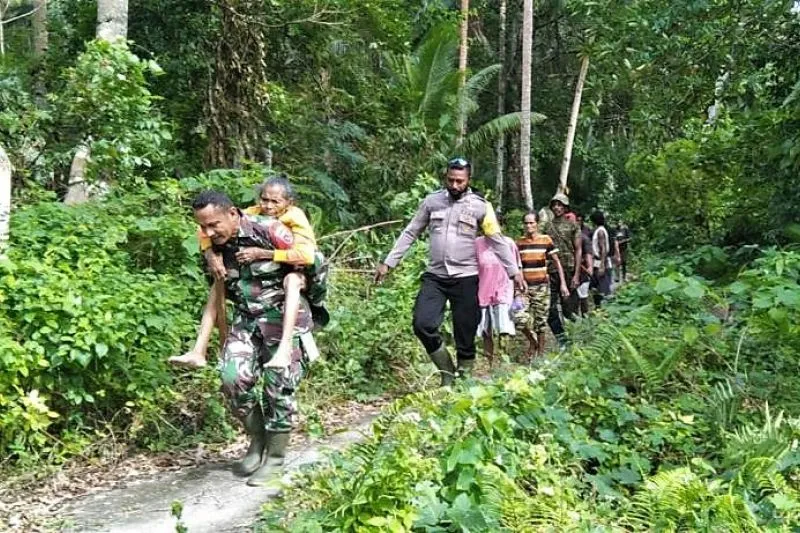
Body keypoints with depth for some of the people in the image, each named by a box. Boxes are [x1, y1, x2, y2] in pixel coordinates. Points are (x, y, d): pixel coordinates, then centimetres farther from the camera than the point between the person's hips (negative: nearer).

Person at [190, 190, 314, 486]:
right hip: (245, 320, 5)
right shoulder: (214, 244, -1)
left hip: (283, 316, -4)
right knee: (233, 378, -11)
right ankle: (257, 440, 12)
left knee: (279, 386, -3)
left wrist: (262, 254, -15)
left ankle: (275, 457, 13)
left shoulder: (267, 229, -18)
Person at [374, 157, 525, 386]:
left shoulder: (480, 205, -2)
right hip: (434, 277, 2)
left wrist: (514, 271, -2)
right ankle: (447, 371, 9)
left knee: (465, 337, 2)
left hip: (466, 278, -2)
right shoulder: (431, 201, 3)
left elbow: (497, 240, 2)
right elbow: (410, 233, 8)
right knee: (423, 325, -13)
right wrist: (388, 263, 5)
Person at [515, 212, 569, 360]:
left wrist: (563, 283, -4)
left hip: (541, 286, -1)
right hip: (524, 286, 1)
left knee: (540, 321, 3)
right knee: (520, 318, -16)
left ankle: (540, 352, 21)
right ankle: (533, 342, 12)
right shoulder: (519, 243, 5)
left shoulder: (546, 240, -1)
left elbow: (557, 263, 2)